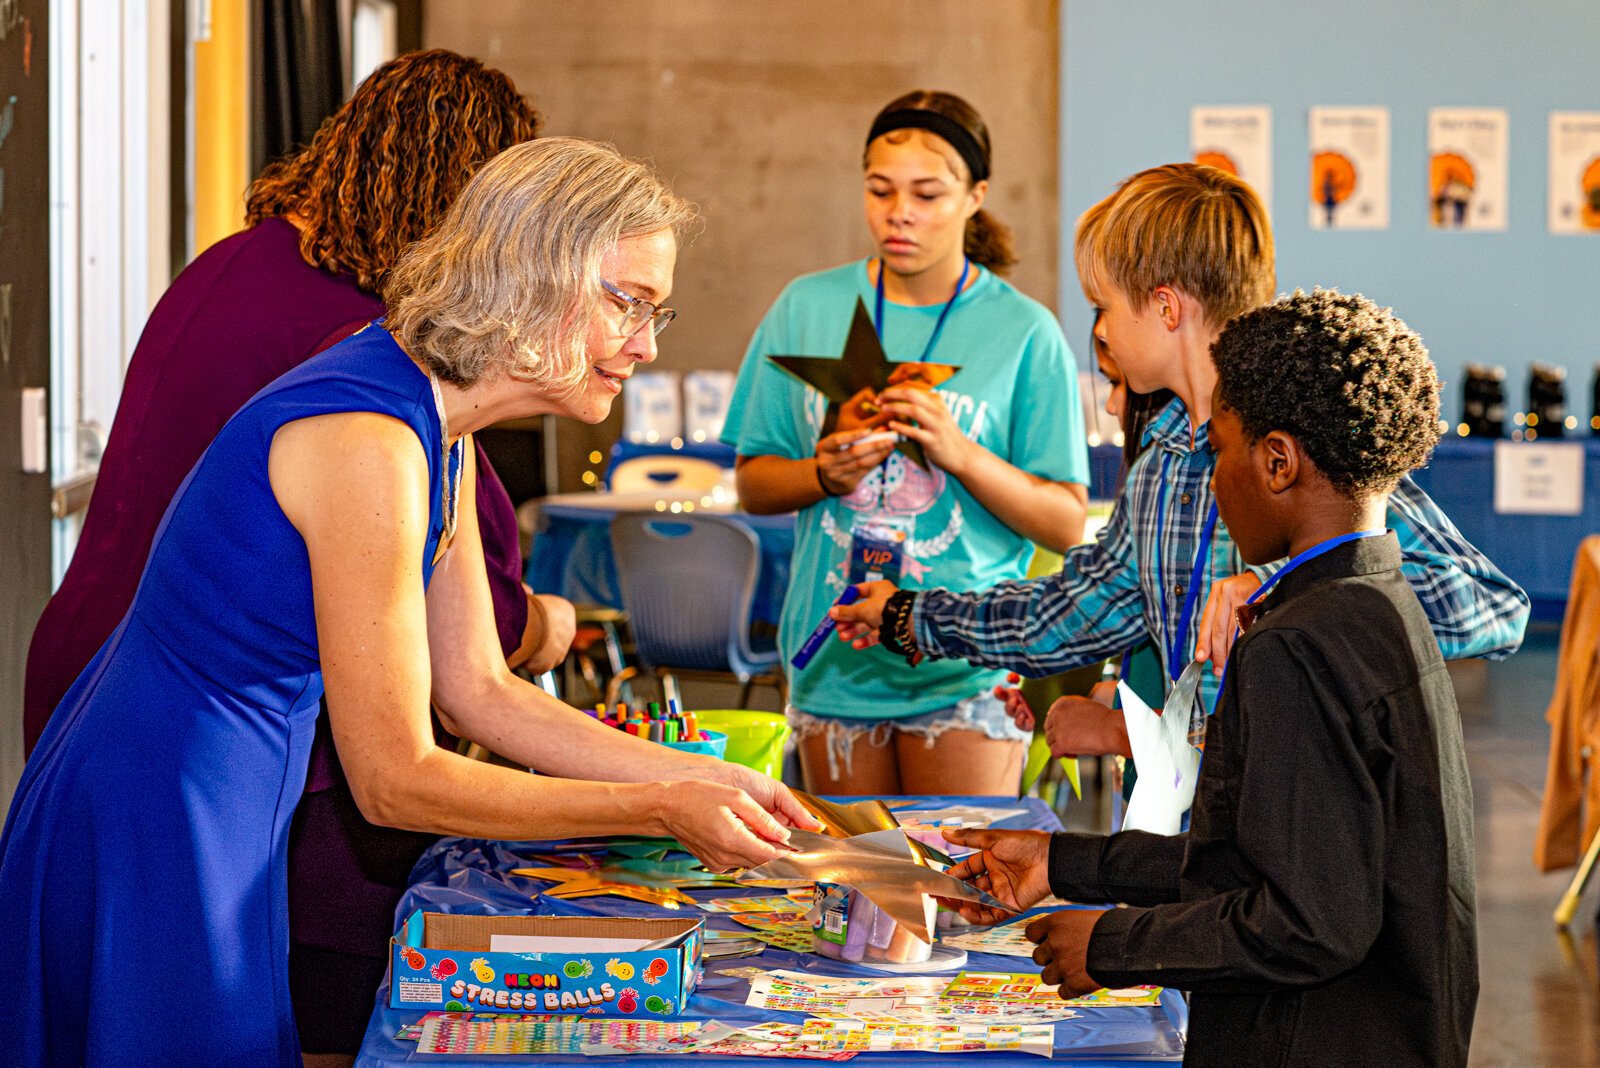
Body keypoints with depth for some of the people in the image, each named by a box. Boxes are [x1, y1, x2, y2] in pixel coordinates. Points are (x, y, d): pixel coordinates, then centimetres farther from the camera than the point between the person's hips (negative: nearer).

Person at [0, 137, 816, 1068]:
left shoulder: (440, 431, 6)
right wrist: (664, 810, -16)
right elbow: (397, 781, -21)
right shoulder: (367, 442, -25)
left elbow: (478, 692, 11)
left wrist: (700, 778, 3)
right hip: (153, 840, -10)